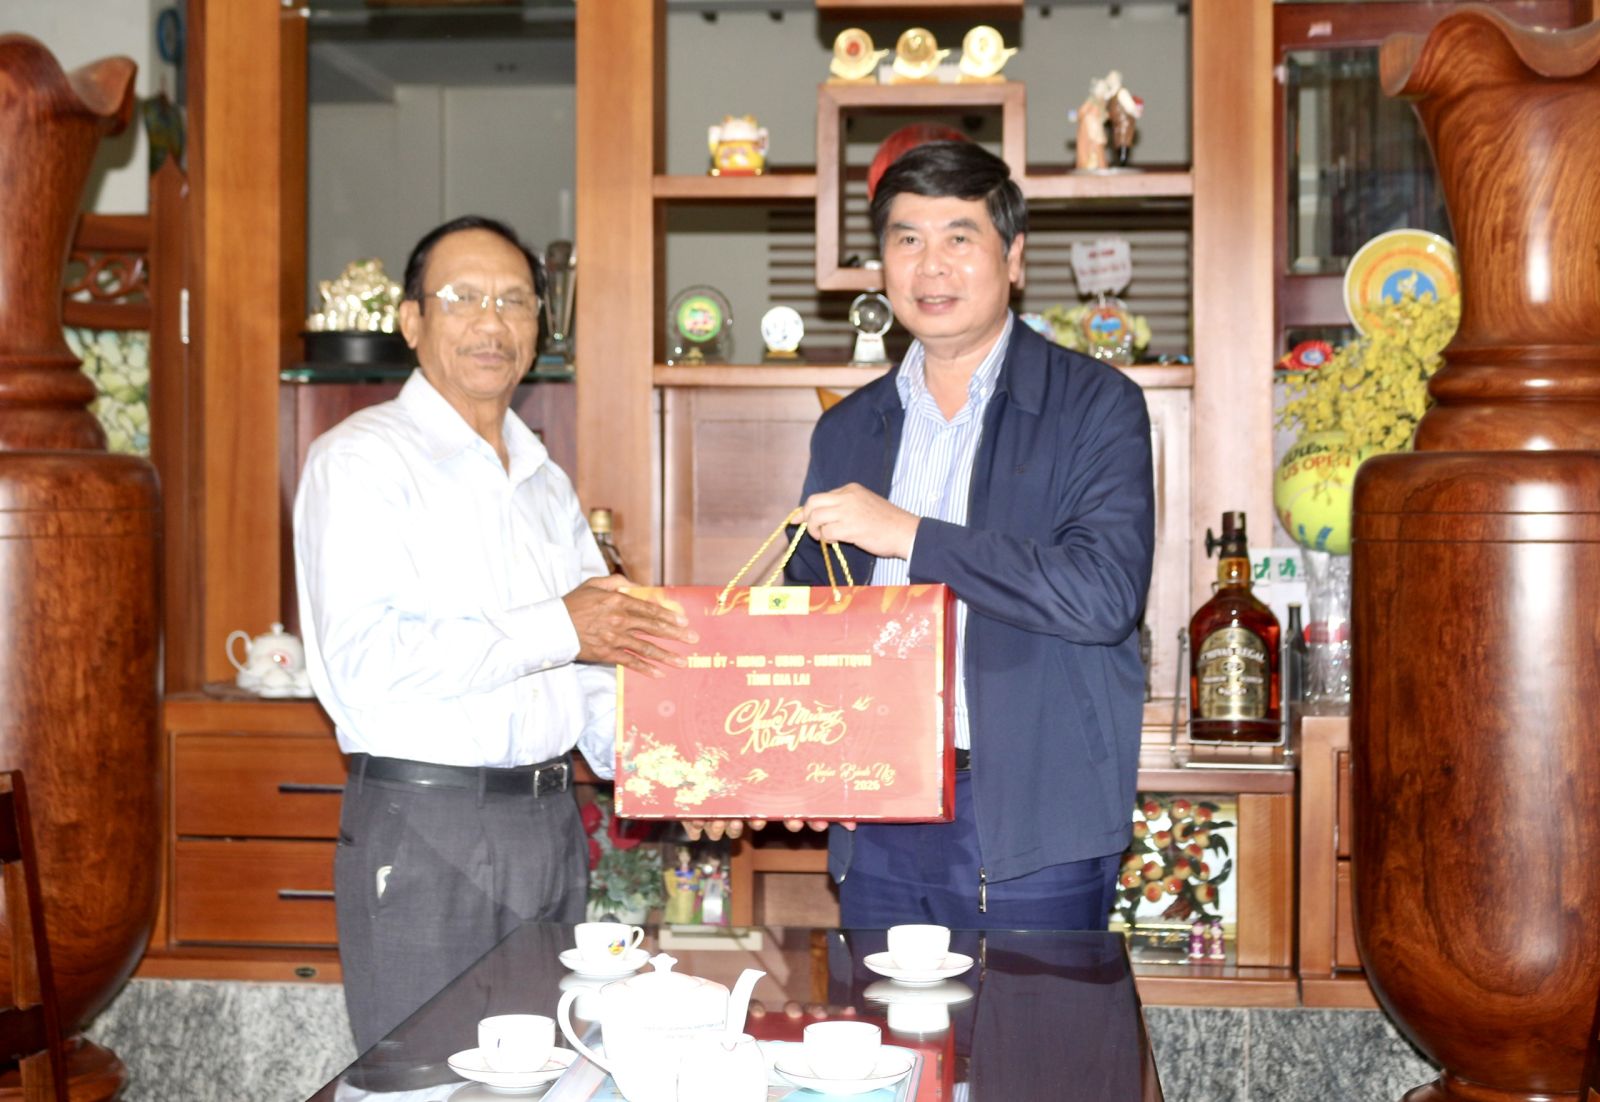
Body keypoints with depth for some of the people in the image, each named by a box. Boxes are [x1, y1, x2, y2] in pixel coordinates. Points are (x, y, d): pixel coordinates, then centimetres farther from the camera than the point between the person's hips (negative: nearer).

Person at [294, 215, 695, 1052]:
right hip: (425, 823, -7)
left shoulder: (544, 480, 17)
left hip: (551, 823, 7)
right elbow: (360, 661, -20)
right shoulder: (362, 461, -7)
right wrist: (558, 629, -17)